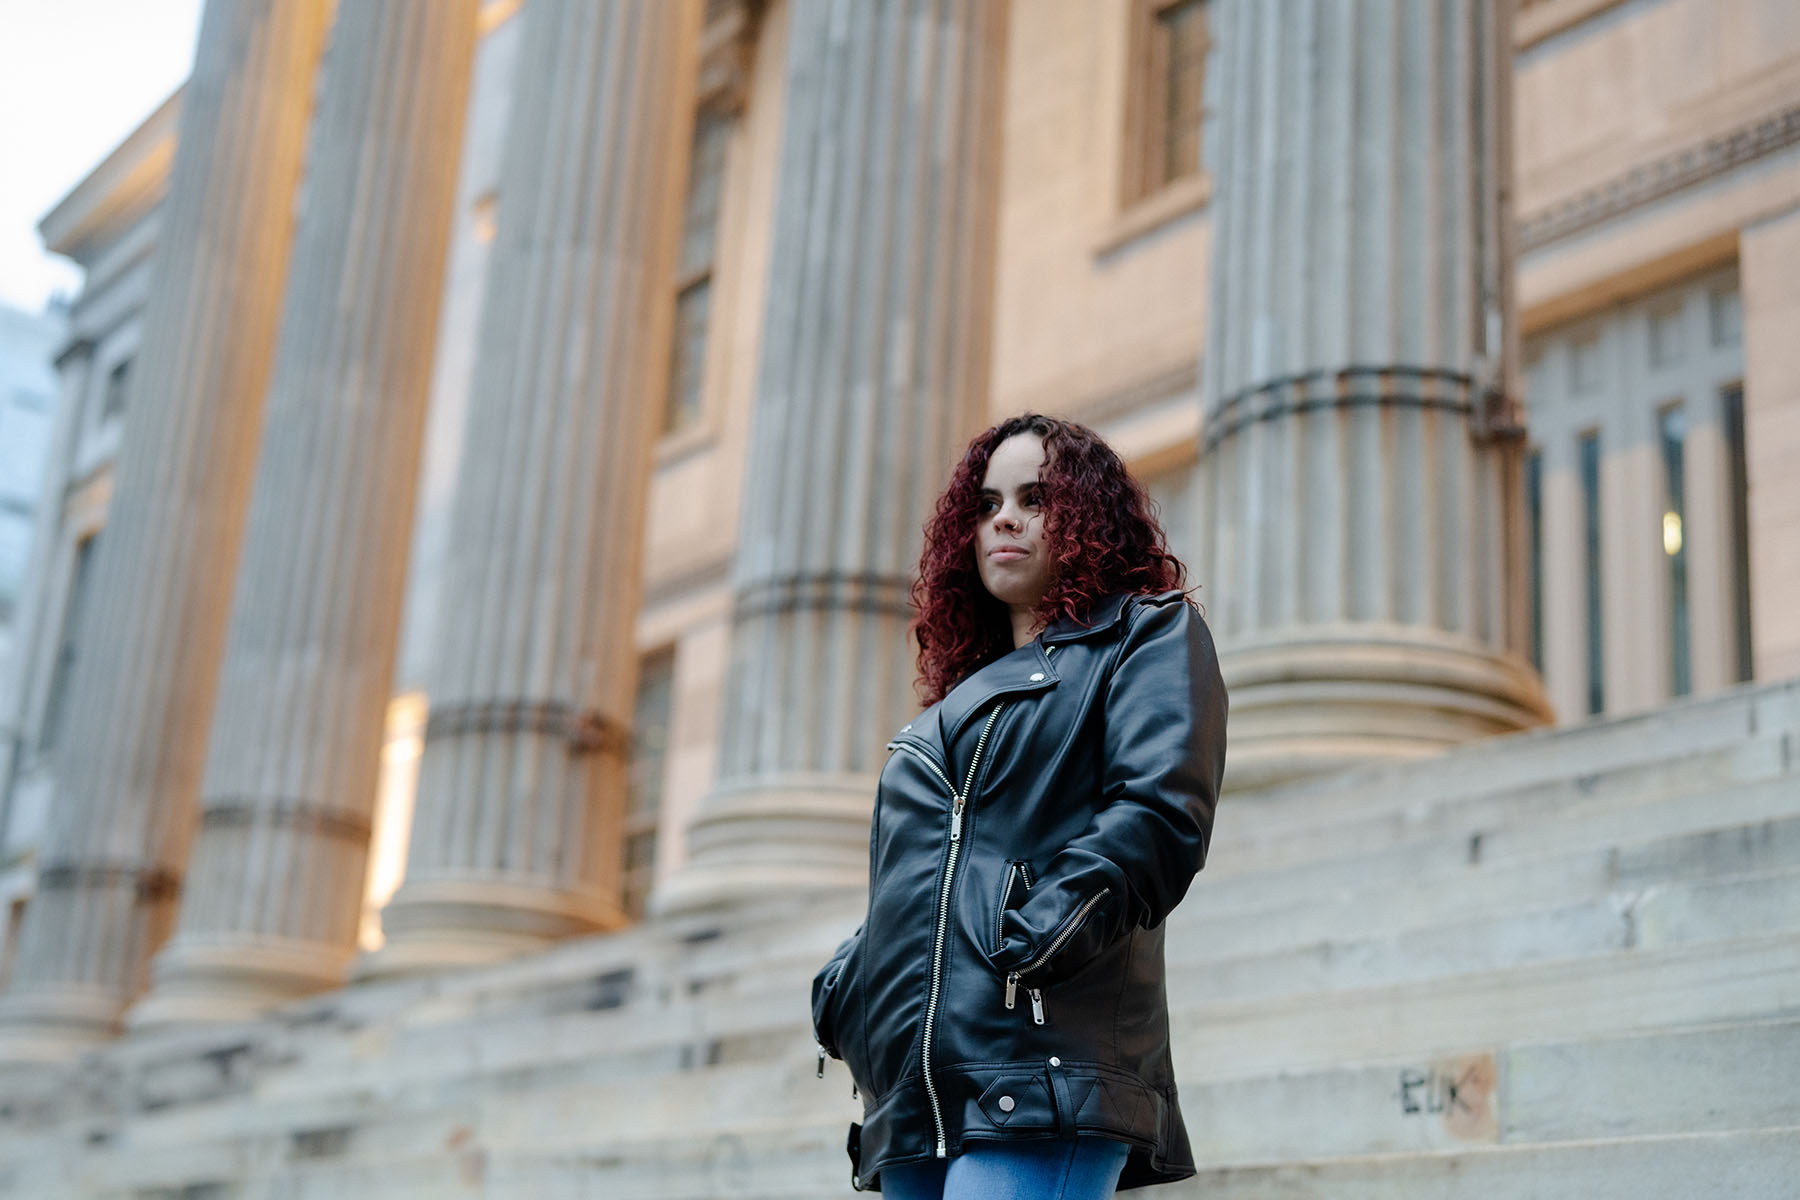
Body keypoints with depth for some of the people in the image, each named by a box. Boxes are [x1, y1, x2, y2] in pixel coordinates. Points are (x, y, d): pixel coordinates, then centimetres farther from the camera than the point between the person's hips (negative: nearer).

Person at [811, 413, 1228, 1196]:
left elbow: (1160, 814, -8)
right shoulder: (963, 692, 29)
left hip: (1043, 1070, -7)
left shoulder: (1149, 634, 9)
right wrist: (844, 986, 11)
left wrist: (1034, 944, -18)